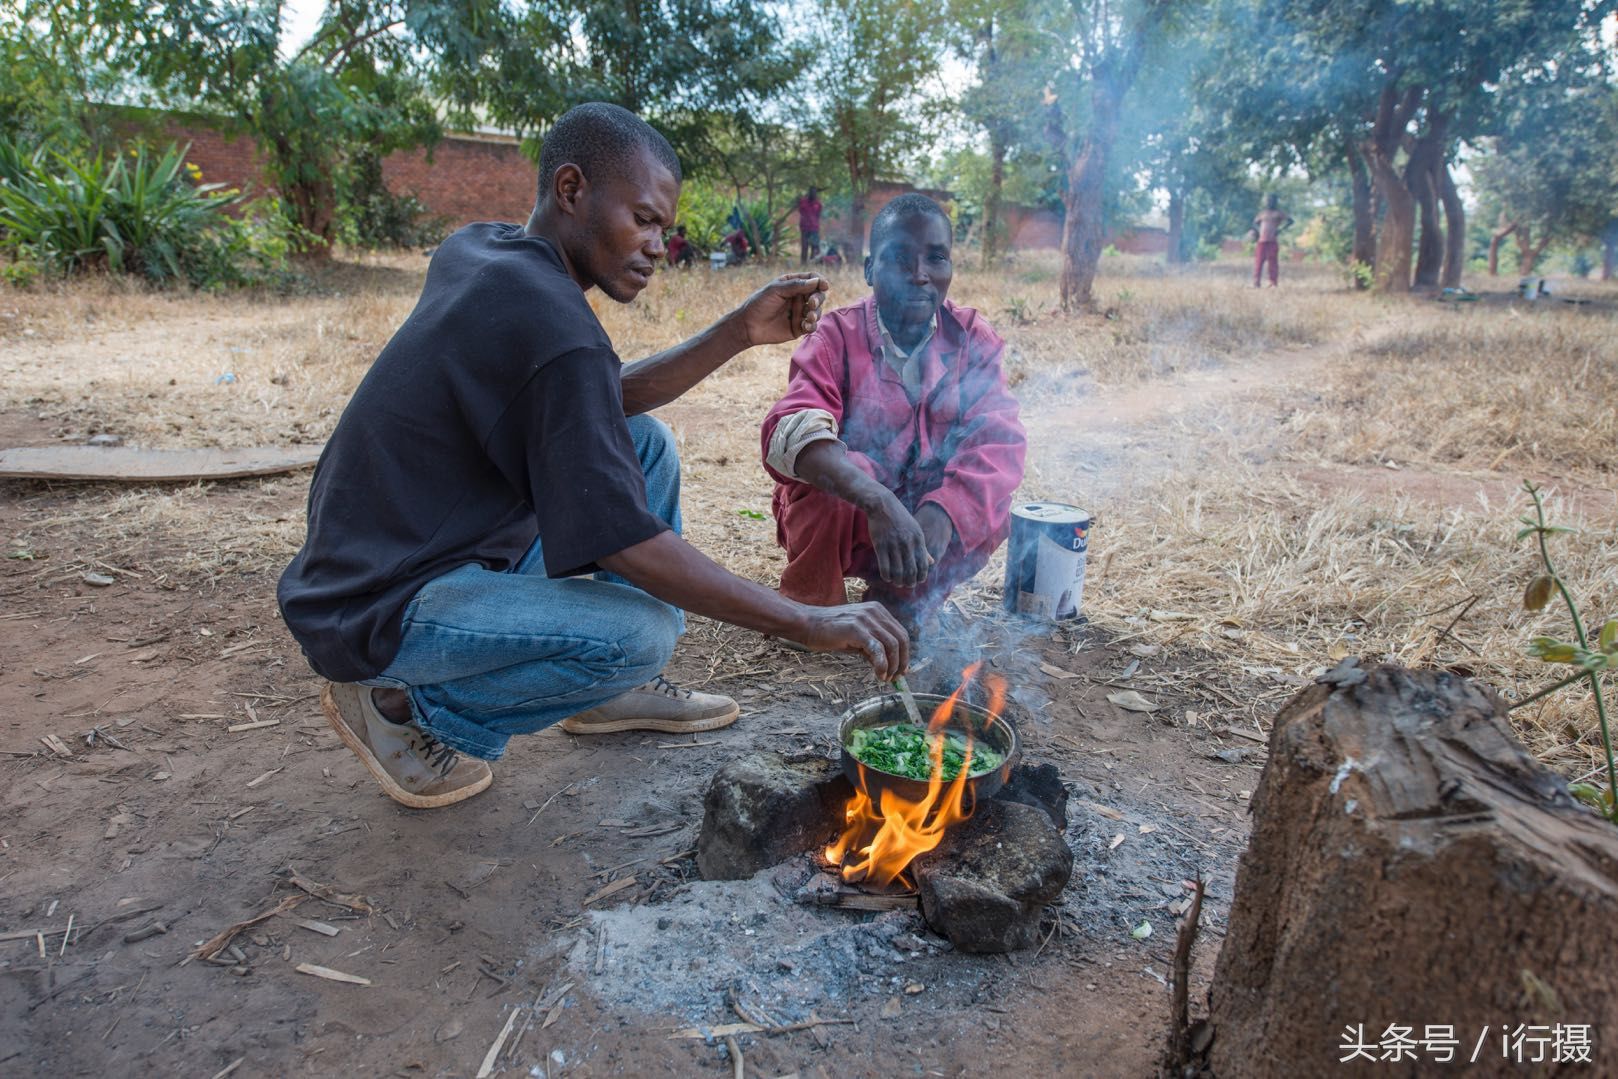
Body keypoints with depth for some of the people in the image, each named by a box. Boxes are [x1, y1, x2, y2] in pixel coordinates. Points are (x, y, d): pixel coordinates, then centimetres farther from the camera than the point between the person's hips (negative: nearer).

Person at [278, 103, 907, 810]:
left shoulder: (479, 250, 3)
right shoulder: (549, 324, -26)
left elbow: (612, 400, 9)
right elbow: (625, 543, -29)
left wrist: (740, 333, -2)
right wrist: (807, 623, -26)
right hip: (376, 611, -10)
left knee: (645, 442, 8)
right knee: (641, 634, -30)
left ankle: (620, 690, 14)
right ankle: (403, 706, -4)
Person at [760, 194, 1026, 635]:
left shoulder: (973, 339, -5)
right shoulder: (838, 335, -15)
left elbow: (999, 441, -18)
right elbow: (790, 429, -33)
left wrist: (941, 514, -38)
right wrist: (877, 501, -51)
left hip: (925, 518, 3)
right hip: (834, 515, -2)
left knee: (990, 507, -24)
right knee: (827, 485, -33)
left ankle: (900, 604, -3)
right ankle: (812, 607, -5)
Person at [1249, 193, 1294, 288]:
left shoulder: (1278, 213, 3)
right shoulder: (1262, 213, 14)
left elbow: (1290, 220, -5)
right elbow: (1255, 222, 28)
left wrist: (1280, 229, -16)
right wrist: (1256, 230, 9)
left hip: (1273, 241, -3)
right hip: (1262, 241, 3)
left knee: (1273, 262, -4)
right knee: (1259, 261, -3)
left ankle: (1273, 283, -3)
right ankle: (1256, 283, -3)